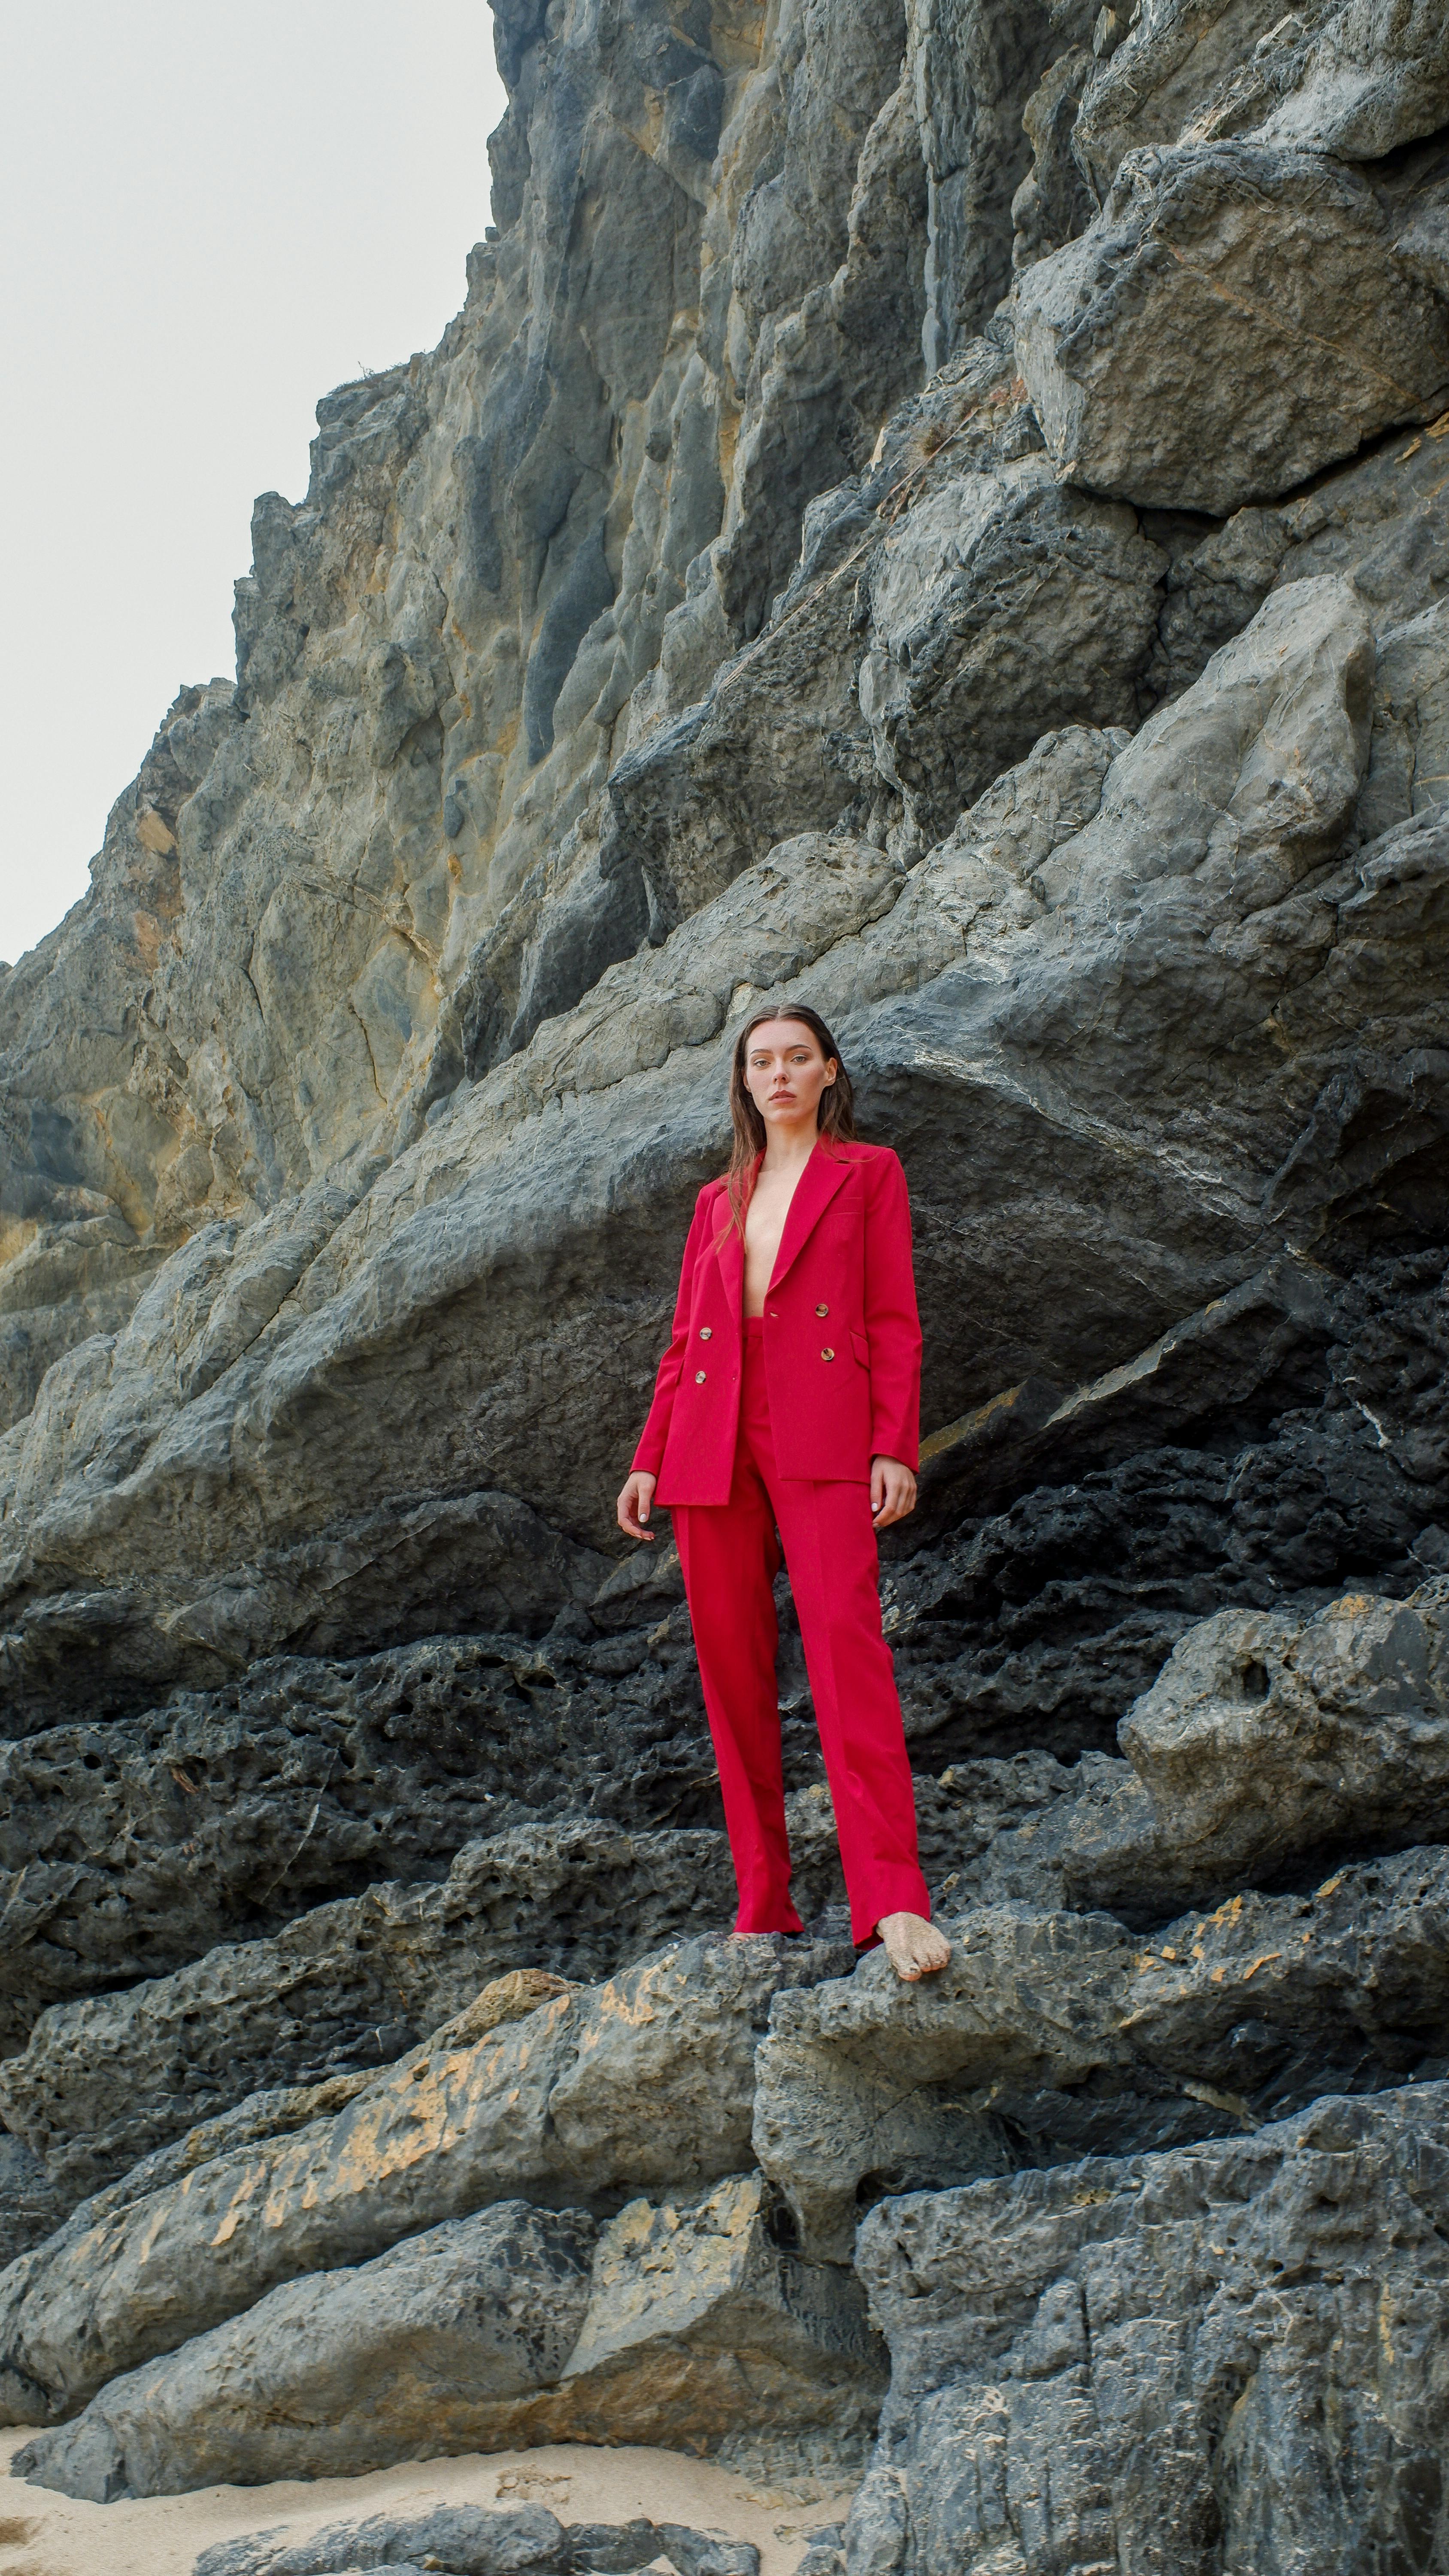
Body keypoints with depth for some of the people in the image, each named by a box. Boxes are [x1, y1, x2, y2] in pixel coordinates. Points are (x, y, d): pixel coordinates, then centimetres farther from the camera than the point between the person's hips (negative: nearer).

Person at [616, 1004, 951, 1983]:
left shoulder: (869, 1173, 10)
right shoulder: (719, 1200, 21)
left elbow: (893, 1319, 2)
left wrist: (894, 1448, -8)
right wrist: (648, 1459, 13)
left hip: (822, 1442, -4)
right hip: (712, 1448, 5)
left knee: (845, 1637, -19)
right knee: (731, 1665, 2)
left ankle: (893, 1901, -22)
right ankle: (763, 1903, 8)